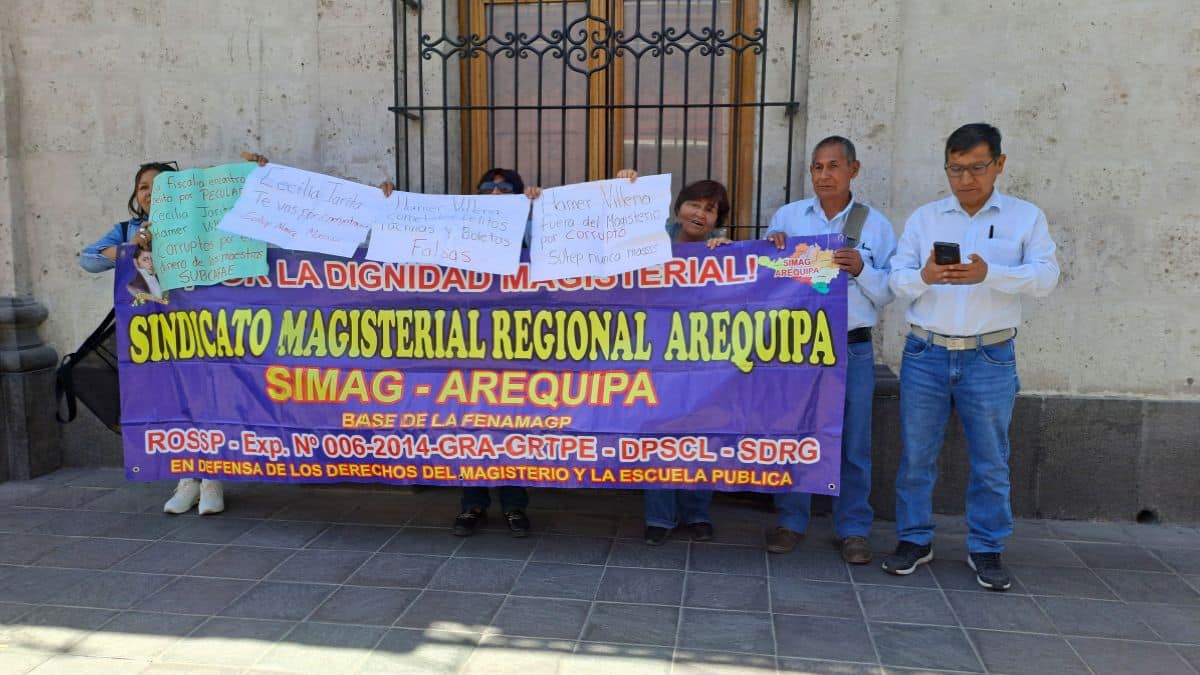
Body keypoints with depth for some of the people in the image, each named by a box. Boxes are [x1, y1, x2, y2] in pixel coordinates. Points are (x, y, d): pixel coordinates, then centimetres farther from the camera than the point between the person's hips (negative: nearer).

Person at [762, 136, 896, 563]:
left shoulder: (875, 225, 3)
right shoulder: (787, 217, 5)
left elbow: (889, 293, 1)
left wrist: (861, 269, -16)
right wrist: (770, 249, -10)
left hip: (852, 348, 0)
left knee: (853, 443, 7)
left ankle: (852, 529, 21)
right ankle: (791, 522, 24)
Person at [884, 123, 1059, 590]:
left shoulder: (1026, 217, 3)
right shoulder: (924, 218, 7)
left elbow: (1046, 277, -9)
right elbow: (898, 280, 0)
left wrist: (989, 274, -26)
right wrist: (923, 278, -23)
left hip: (990, 359, -1)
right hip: (925, 354, 1)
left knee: (990, 461, 8)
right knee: (916, 455, 8)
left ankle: (987, 549, 23)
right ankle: (914, 539, 23)